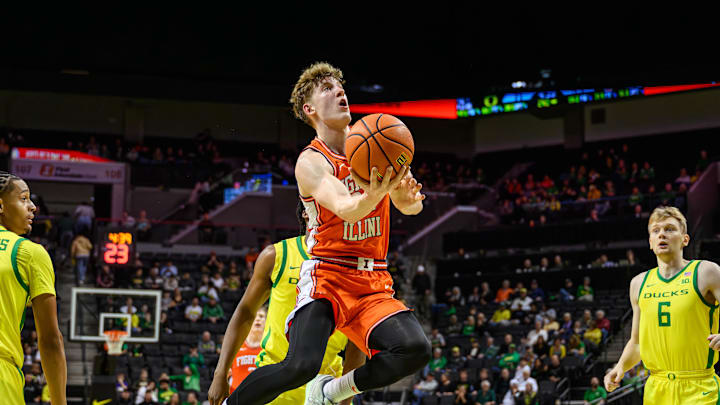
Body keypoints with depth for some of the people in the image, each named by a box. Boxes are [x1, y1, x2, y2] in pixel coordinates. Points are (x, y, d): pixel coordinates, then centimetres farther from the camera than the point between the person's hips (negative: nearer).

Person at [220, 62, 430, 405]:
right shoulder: (311, 162, -6)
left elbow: (409, 207, 9)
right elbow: (346, 209, -23)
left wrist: (409, 196, -16)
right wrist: (373, 195, -46)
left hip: (374, 284, 5)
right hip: (326, 277, -5)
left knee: (414, 349, -23)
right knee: (301, 366, -28)